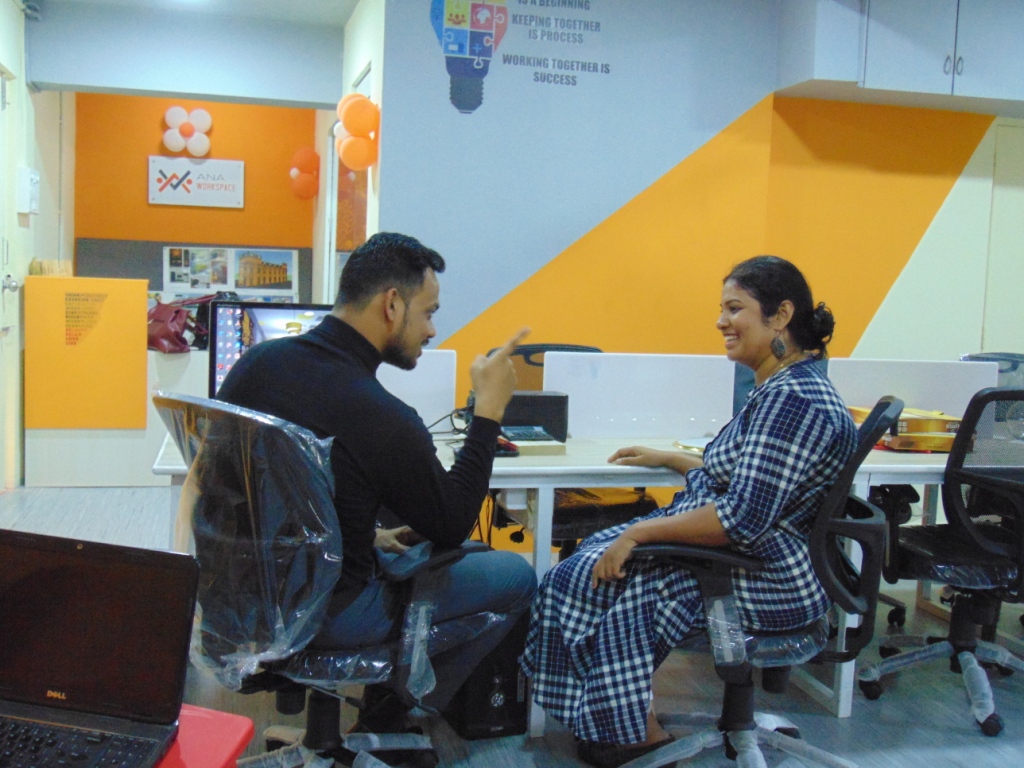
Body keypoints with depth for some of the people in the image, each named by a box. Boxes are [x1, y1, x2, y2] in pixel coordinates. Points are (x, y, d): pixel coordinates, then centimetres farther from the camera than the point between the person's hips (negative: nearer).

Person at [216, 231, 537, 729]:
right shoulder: (384, 418, -28)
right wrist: (489, 410, -10)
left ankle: (383, 713, 35)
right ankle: (391, 724, 21)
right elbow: (452, 528, -12)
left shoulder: (257, 362, -5)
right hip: (326, 612, -8)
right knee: (516, 575, 7)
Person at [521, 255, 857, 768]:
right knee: (594, 552, 7)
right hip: (748, 561, 11)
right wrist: (666, 458, 23)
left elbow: (740, 520, -29)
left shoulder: (792, 399, -23)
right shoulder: (780, 388, 11)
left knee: (591, 578, -10)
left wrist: (641, 532, -22)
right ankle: (620, 719, 15)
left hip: (768, 583, -11)